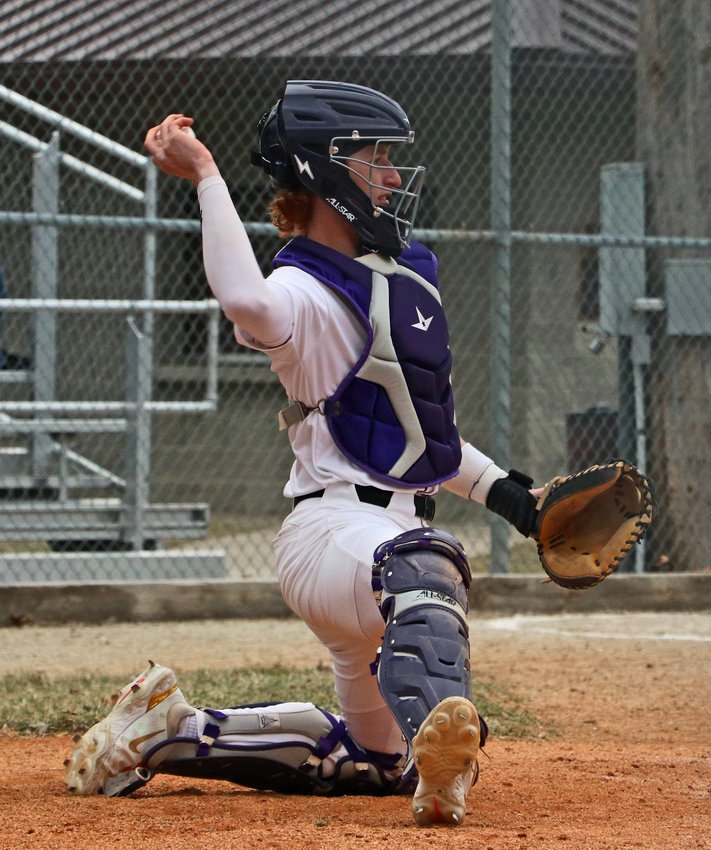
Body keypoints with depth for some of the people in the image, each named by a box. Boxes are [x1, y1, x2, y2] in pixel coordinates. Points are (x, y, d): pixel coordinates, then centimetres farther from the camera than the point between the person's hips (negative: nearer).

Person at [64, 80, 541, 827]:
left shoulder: (405, 270, 16)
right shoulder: (305, 294, -13)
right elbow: (247, 303, -40)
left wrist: (501, 490, 18)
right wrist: (205, 178, -36)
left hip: (393, 528, 9)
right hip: (332, 527, -9)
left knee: (378, 759, 21)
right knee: (419, 564, -44)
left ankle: (171, 732, 30)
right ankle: (440, 759, -69)